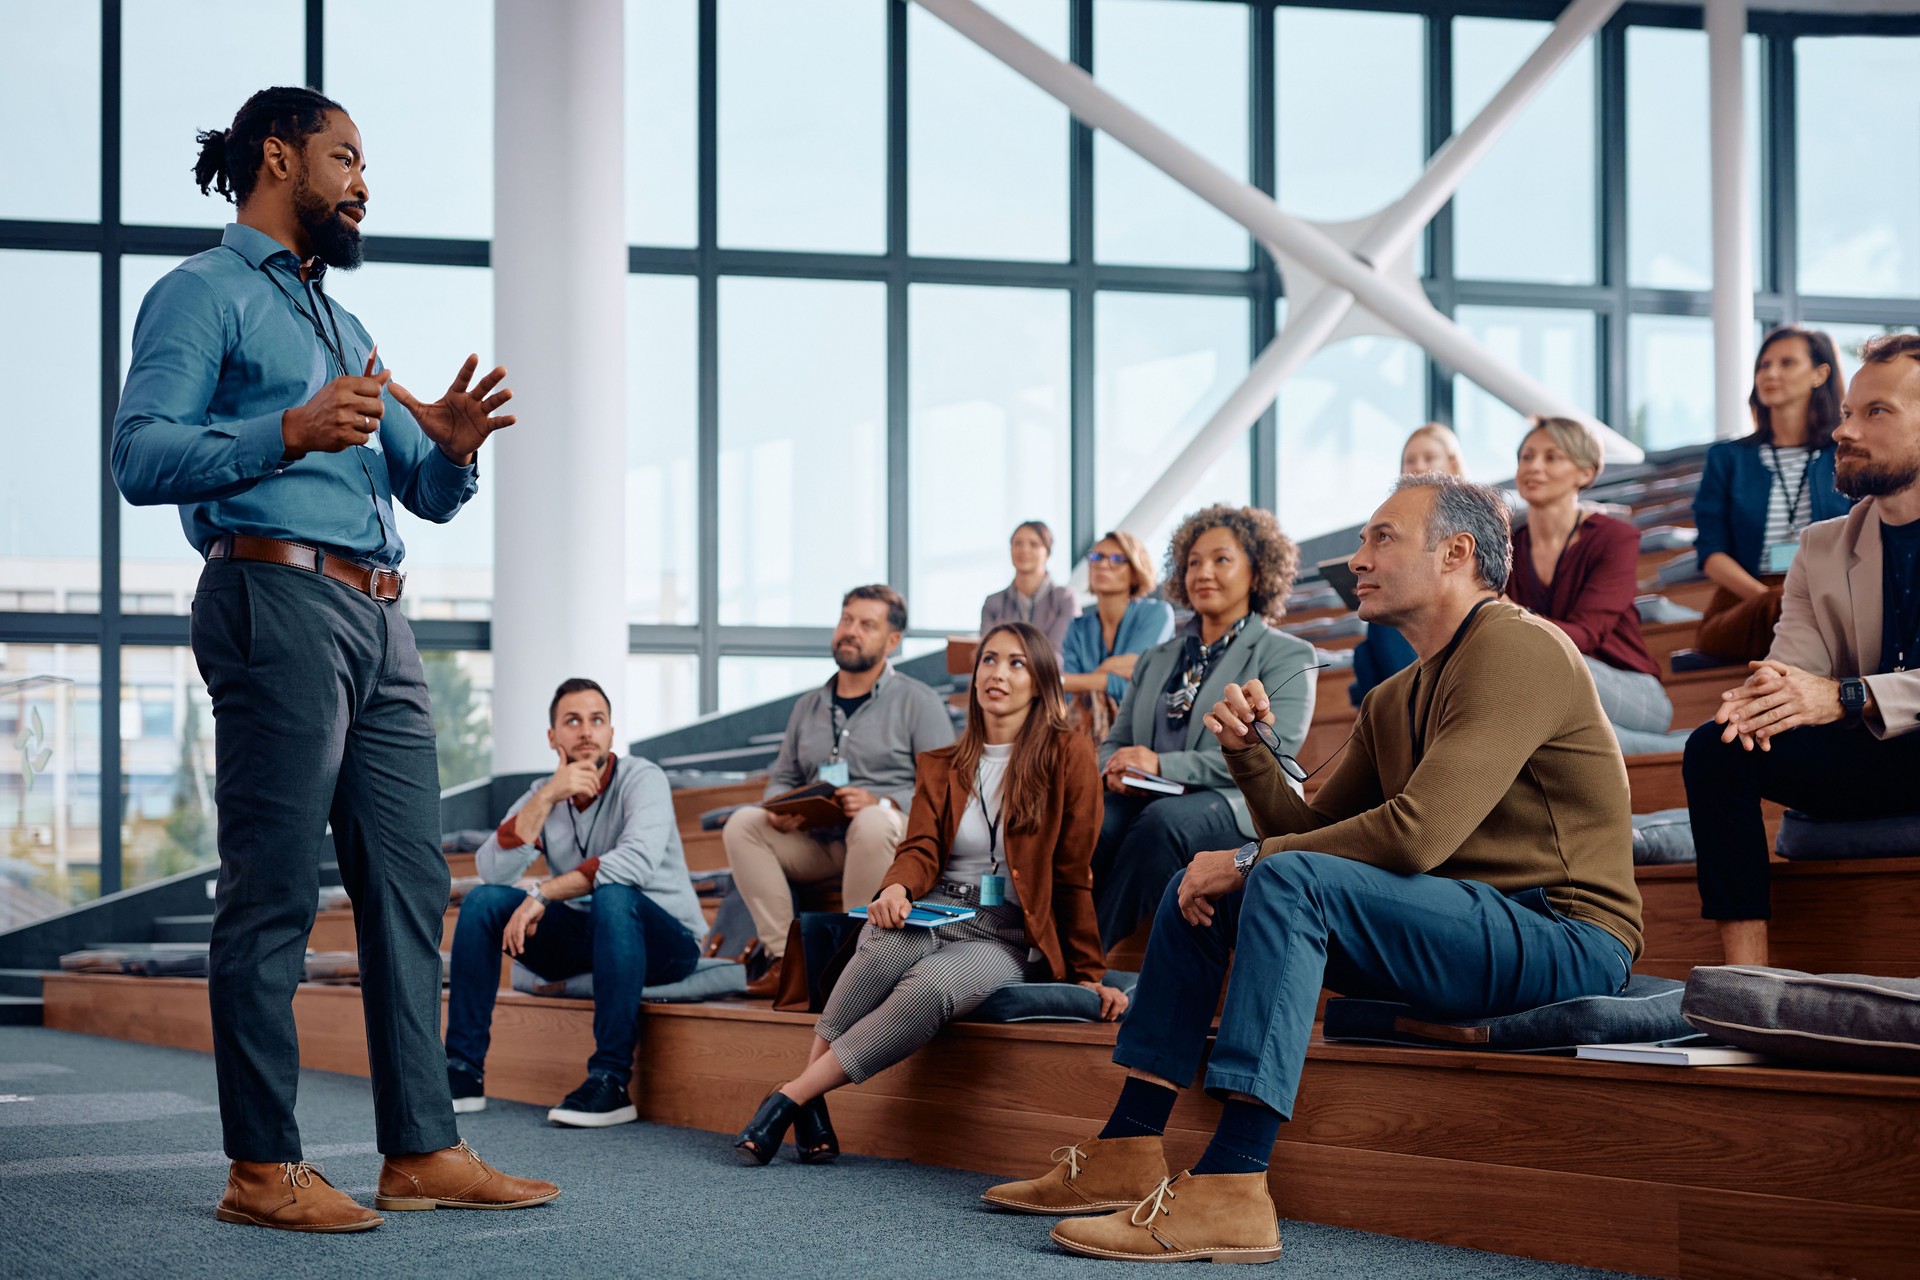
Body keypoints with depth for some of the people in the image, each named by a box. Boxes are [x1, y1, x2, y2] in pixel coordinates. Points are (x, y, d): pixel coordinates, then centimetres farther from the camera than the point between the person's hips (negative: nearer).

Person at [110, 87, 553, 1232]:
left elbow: (428, 495, 26)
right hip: (279, 595, -8)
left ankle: (422, 1149, 8)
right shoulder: (203, 295, 3)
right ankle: (264, 1168, -7)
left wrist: (452, 448, 3)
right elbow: (141, 456, -10)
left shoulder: (342, 324, 29)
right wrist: (289, 433, -21)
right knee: (275, 892, -9)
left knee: (411, 881, 5)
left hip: (379, 620, 9)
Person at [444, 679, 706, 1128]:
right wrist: (548, 797, -21)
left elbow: (639, 859, -32)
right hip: (582, 938, 5)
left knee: (612, 895, -36)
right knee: (483, 901, -11)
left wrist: (542, 894, -30)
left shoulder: (641, 779, -12)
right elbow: (493, 869, -13)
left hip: (665, 940, -5)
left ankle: (611, 1080, -35)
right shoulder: (541, 796, 3)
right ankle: (462, 1072, -9)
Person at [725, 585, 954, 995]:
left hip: (891, 838, -5)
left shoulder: (917, 701, 5)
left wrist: (882, 802, -20)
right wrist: (779, 807, -1)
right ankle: (783, 956, -24)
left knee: (873, 823, -39)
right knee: (742, 823, -19)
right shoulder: (808, 706, 22)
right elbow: (782, 777, 24)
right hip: (814, 843, 5)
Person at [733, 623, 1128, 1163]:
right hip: (928, 916, 3)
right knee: (888, 945, -35)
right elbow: (920, 848, 1)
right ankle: (811, 1111, -32)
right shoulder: (942, 765, 16)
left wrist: (1087, 973, 2)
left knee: (929, 986, -36)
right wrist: (896, 889, -23)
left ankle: (791, 1098, -34)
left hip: (1000, 939, -3)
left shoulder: (1069, 755, 2)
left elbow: (1073, 874, 1)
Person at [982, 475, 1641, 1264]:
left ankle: (1231, 1191, -37)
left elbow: (1418, 834, -23)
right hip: (1469, 923, 10)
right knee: (1198, 888, 9)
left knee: (1291, 880, -30)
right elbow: (1310, 832, 19)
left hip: (1565, 940, -10)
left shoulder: (1516, 648, -13)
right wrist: (1250, 753, 0)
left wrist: (1250, 862, -14)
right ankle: (1127, 1153, 3)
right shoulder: (1394, 701, 17)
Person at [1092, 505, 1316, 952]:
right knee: (1090, 821, -31)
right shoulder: (1157, 660, 28)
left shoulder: (1286, 656, 8)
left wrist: (1164, 765, -16)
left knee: (1163, 820, -38)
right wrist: (1115, 771, -2)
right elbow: (1116, 740, 26)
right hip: (1145, 801, 4)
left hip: (1240, 807, -4)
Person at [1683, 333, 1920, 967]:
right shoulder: (1822, 548, 15)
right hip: (1865, 766, 5)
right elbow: (1794, 666, 3)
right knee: (1714, 748, -18)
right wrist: (1757, 698, -22)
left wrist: (1848, 697, -27)